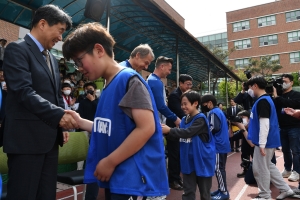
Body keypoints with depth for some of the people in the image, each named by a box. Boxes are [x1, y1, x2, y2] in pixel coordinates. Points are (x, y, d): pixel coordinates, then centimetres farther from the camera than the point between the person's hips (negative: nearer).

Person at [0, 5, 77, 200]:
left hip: (50, 138, 8)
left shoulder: (52, 59, 17)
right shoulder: (17, 49, -6)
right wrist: (59, 114, -26)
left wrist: (62, 127, 9)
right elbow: (25, 92, -18)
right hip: (26, 137, -7)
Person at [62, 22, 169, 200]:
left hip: (132, 178, -8)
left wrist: (109, 162, -18)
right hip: (116, 177, 9)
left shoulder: (129, 79, -15)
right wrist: (81, 122, 6)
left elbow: (146, 128, -23)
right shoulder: (109, 86, 10)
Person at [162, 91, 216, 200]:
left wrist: (169, 130, -27)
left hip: (202, 161, -6)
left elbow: (188, 132, -29)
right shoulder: (184, 119, 4)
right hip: (189, 161, 6)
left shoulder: (200, 119, -16)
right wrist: (166, 131, -10)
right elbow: (179, 135, 6)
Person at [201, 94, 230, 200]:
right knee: (220, 168, 14)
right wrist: (206, 129, 12)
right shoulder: (219, 111, 17)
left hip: (218, 145, -10)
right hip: (222, 144, 10)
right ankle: (221, 189, 23)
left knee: (218, 168, -4)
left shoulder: (213, 112, -14)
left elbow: (214, 128, -24)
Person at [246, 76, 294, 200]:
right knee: (268, 166, 21)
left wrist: (262, 144, -24)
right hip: (269, 140, 10)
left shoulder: (262, 101, -19)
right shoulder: (266, 99, 13)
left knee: (260, 169, 3)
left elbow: (264, 123, -25)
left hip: (265, 141, -10)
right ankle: (285, 190, 29)